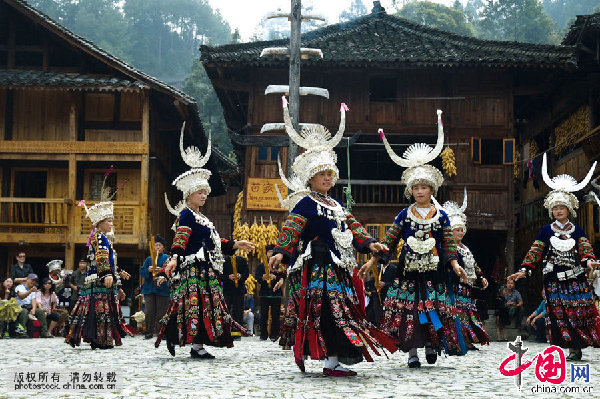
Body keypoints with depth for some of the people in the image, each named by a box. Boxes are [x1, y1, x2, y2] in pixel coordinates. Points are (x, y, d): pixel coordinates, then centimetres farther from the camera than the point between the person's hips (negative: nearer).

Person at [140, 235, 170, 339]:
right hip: (149, 288, 3)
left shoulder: (167, 258, 8)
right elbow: (142, 272, 12)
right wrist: (148, 270, -9)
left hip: (162, 289, -3)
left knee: (161, 312, -4)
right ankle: (149, 332, 5)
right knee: (150, 312, -1)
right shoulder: (149, 259, 17)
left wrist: (162, 271, -20)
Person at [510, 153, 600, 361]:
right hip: (554, 279, -1)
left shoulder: (577, 231, 9)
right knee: (560, 312, -6)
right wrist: (524, 270, -5)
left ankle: (579, 344, 4)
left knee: (580, 311, -3)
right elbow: (535, 253, 5)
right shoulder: (546, 231, 7)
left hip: (576, 279, 1)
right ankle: (574, 346, -3)